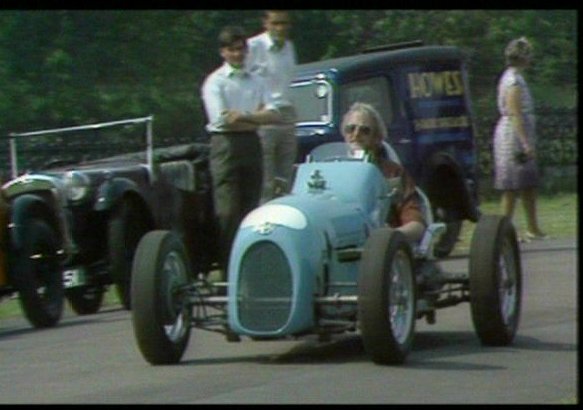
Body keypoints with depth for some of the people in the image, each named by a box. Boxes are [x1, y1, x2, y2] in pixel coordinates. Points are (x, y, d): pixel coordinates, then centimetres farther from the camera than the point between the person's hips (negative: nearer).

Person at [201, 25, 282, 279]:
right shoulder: (215, 82, 2)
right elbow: (223, 119, -10)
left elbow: (273, 115, 4)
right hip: (226, 145, -5)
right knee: (228, 213, -9)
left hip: (252, 145, 5)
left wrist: (243, 116, -9)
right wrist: (257, 119, -2)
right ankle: (227, 272, -10)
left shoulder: (256, 81, 16)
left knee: (250, 210, 5)